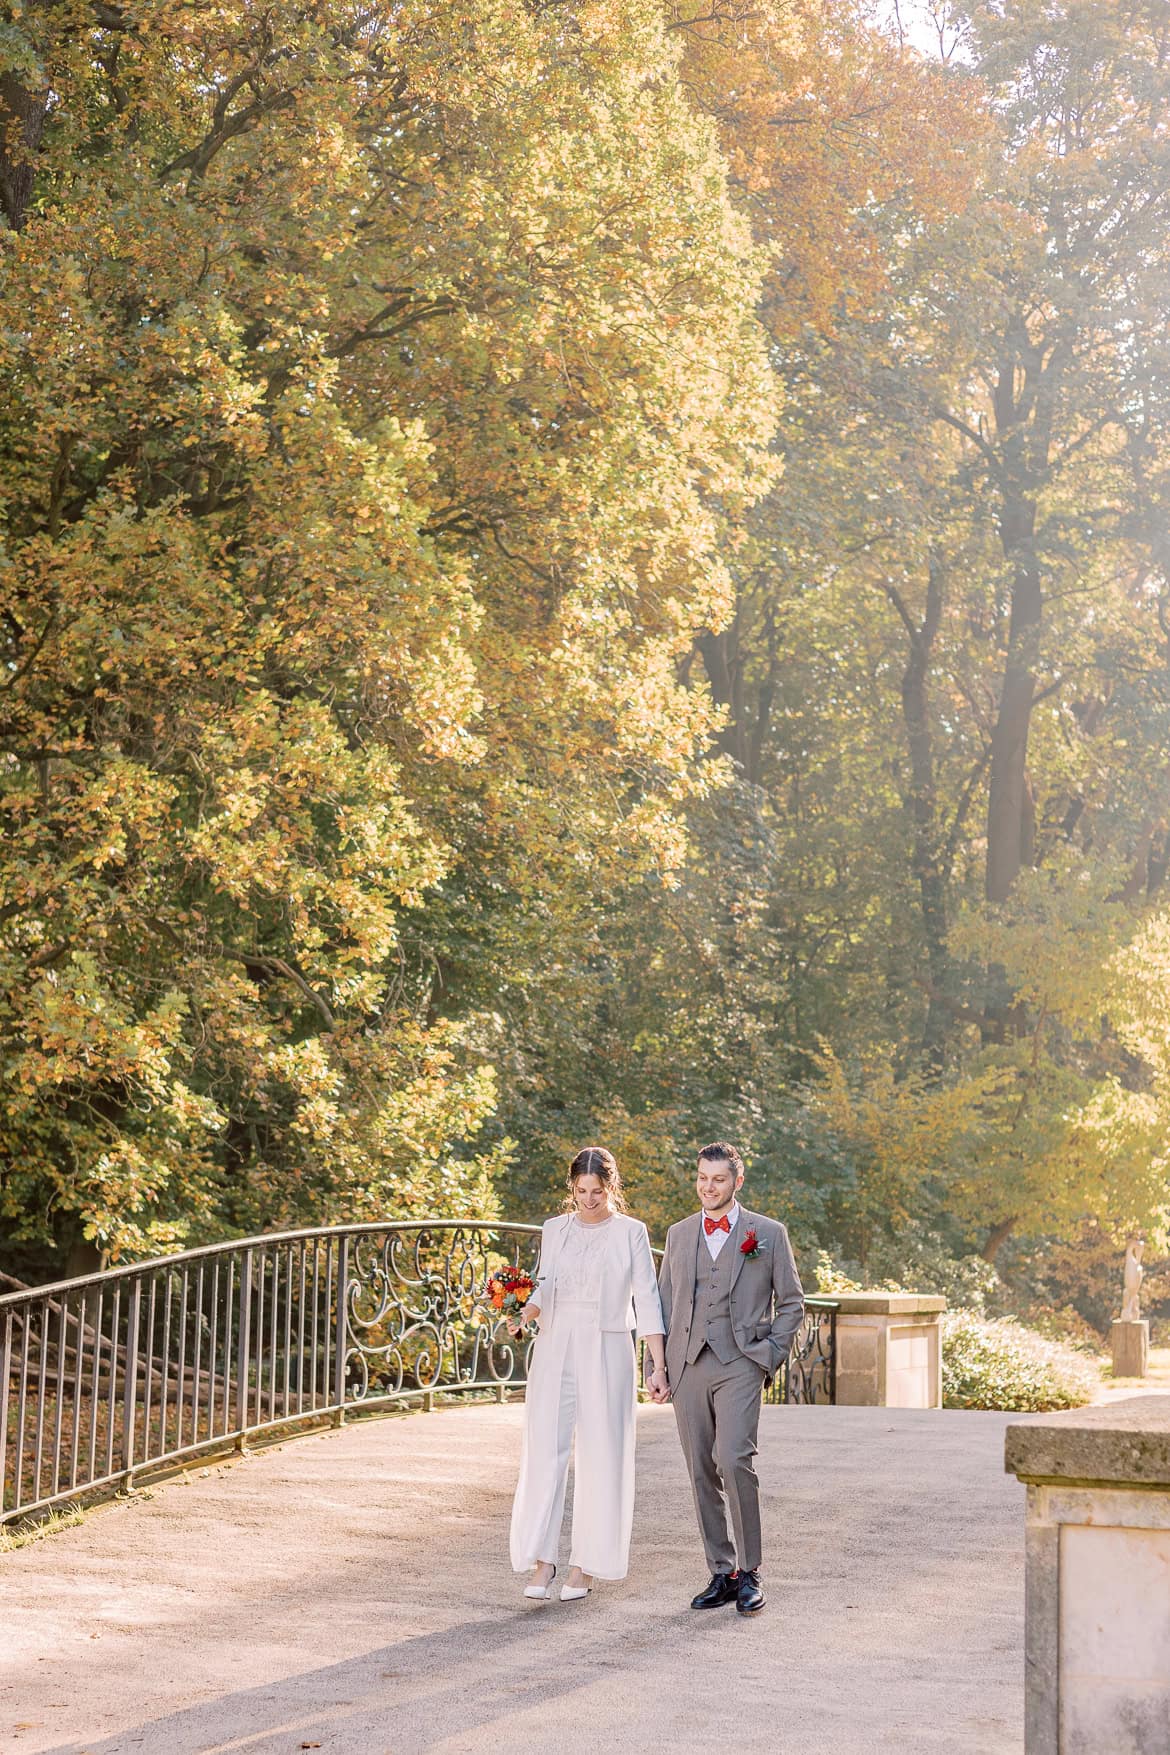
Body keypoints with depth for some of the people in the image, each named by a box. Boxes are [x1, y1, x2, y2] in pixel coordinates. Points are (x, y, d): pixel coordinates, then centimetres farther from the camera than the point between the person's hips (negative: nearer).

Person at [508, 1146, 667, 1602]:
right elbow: (544, 1292, 14)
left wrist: (658, 1365, -5)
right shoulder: (554, 1230, 10)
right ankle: (542, 1561, -3)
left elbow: (646, 1300, 0)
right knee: (545, 1449, -5)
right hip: (555, 1348, 2)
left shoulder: (631, 1233, 1)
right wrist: (524, 1313, -9)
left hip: (607, 1352, -2)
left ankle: (584, 1565, 7)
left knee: (599, 1456, 0)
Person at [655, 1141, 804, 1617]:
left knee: (733, 1461, -19)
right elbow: (665, 1303, 17)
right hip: (688, 1368, 4)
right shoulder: (678, 1234, 15)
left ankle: (748, 1571, -8)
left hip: (739, 1366, -4)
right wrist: (659, 1368, 9)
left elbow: (791, 1302, 8)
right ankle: (722, 1574, 12)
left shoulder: (768, 1234, 5)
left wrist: (770, 1357, -3)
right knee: (702, 1473, 4)